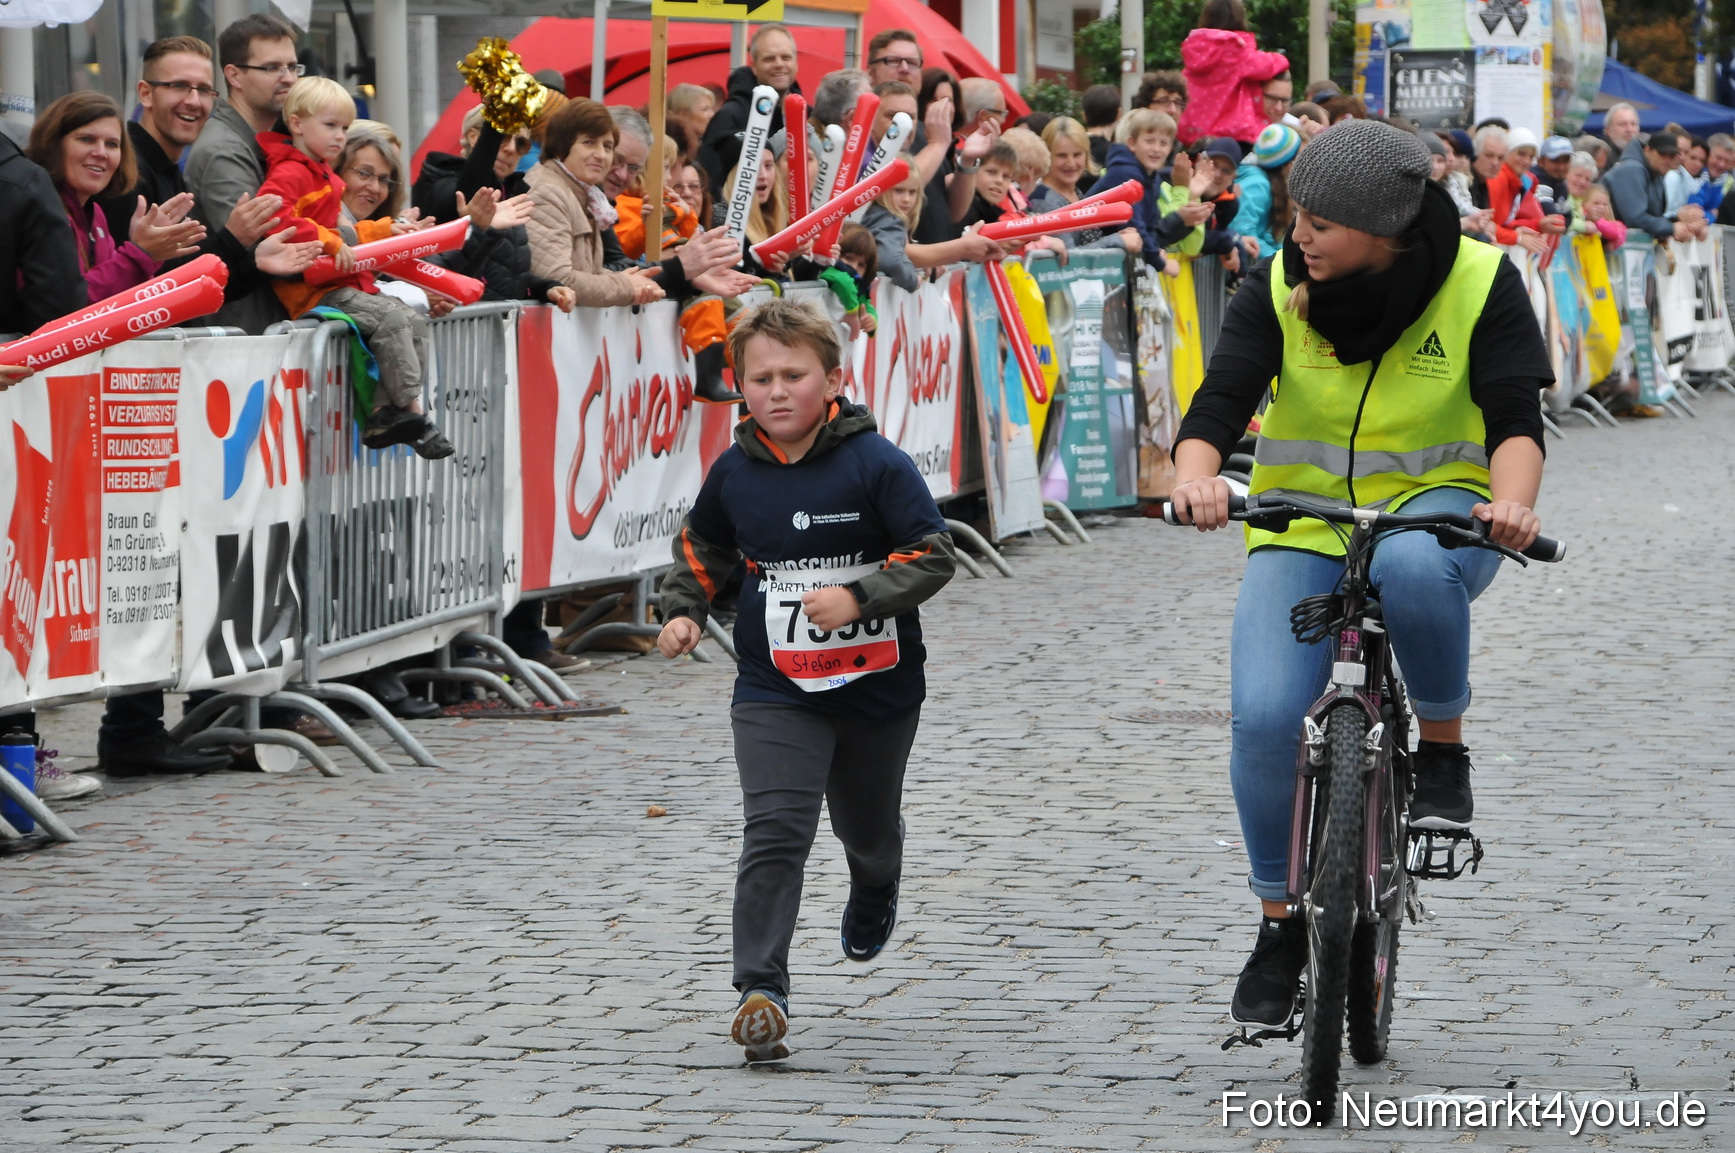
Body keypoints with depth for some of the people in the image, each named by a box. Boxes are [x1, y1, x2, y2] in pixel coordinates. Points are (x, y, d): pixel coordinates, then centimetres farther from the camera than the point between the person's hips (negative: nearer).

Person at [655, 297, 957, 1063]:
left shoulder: (874, 463, -14)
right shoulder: (735, 473, -2)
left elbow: (932, 555, -14)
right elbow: (702, 546, 17)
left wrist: (860, 598, -27)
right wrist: (683, 611, 4)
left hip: (877, 686, -1)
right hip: (774, 691, 1)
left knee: (868, 825, 21)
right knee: (774, 831, -16)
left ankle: (875, 891, 58)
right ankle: (761, 989, -18)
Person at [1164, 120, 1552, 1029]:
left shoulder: (1480, 283, -10)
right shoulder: (1278, 290, -7)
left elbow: (1516, 415, -17)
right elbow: (1219, 402, -17)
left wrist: (1511, 500, -39)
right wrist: (1195, 475, -40)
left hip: (1435, 508, -2)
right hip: (1302, 523, 2)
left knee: (1412, 566, -40)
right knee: (1263, 716, -18)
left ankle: (1443, 753, -14)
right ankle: (1279, 923, 3)